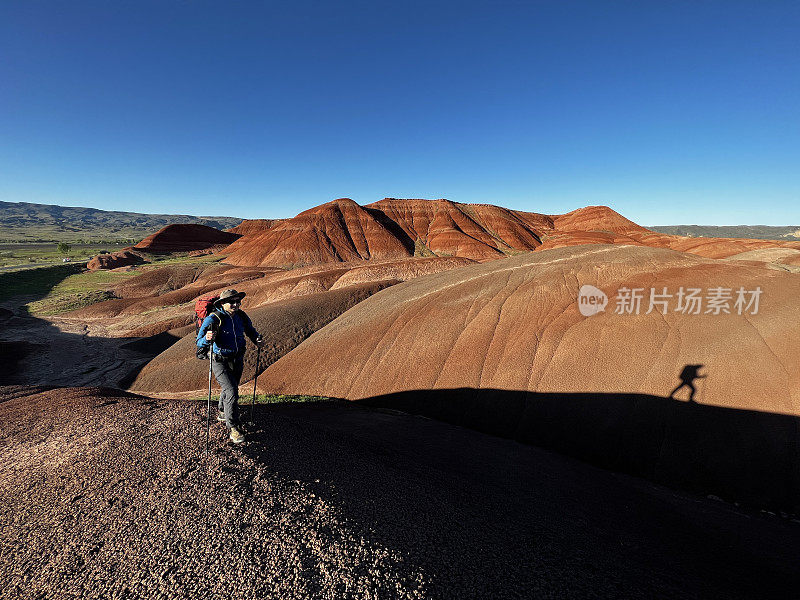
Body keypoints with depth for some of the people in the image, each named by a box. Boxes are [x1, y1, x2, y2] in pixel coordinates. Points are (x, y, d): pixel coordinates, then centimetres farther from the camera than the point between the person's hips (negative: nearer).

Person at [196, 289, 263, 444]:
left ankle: (222, 412, 52)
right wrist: (207, 339, -45)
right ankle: (233, 428, -3)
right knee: (232, 392, -16)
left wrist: (258, 340, -4)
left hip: (237, 360, 6)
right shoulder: (213, 319, -20)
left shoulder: (242, 316, -4)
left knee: (231, 389, 23)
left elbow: (251, 330, 16)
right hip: (220, 361, -6)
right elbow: (199, 343, -23)